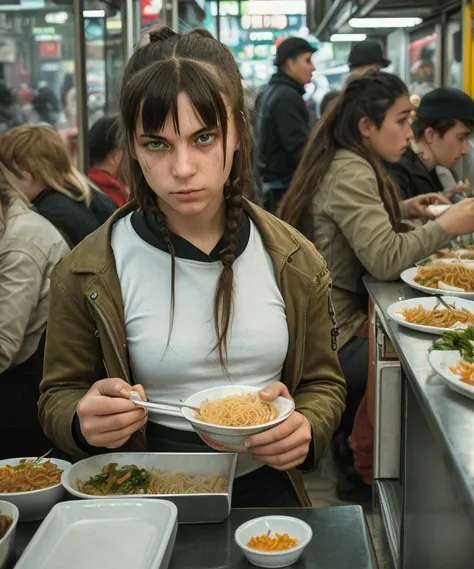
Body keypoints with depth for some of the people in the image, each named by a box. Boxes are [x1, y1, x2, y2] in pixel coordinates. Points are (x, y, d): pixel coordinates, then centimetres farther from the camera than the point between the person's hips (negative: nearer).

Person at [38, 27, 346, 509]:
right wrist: (83, 422, -18)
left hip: (266, 488, 2)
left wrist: (307, 426, -10)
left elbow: (322, 382, 13)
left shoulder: (295, 263, 2)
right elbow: (58, 395, 6)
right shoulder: (88, 275, -5)